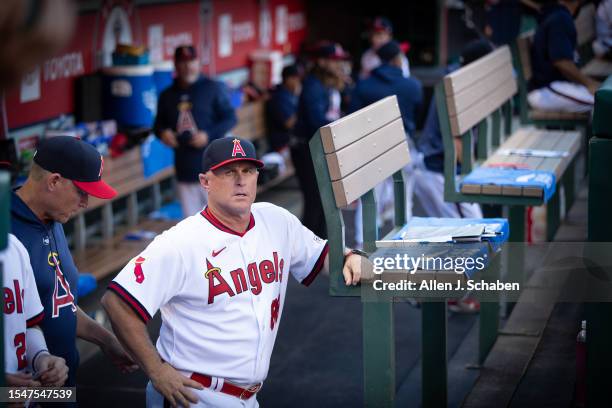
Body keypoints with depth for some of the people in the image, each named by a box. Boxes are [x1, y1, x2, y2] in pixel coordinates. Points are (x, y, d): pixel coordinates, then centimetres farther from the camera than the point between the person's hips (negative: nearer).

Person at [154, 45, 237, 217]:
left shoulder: (213, 88, -4)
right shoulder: (167, 96, 8)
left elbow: (230, 118, -5)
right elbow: (159, 122, 19)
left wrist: (208, 135, -18)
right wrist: (162, 132, -5)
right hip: (184, 169, 4)